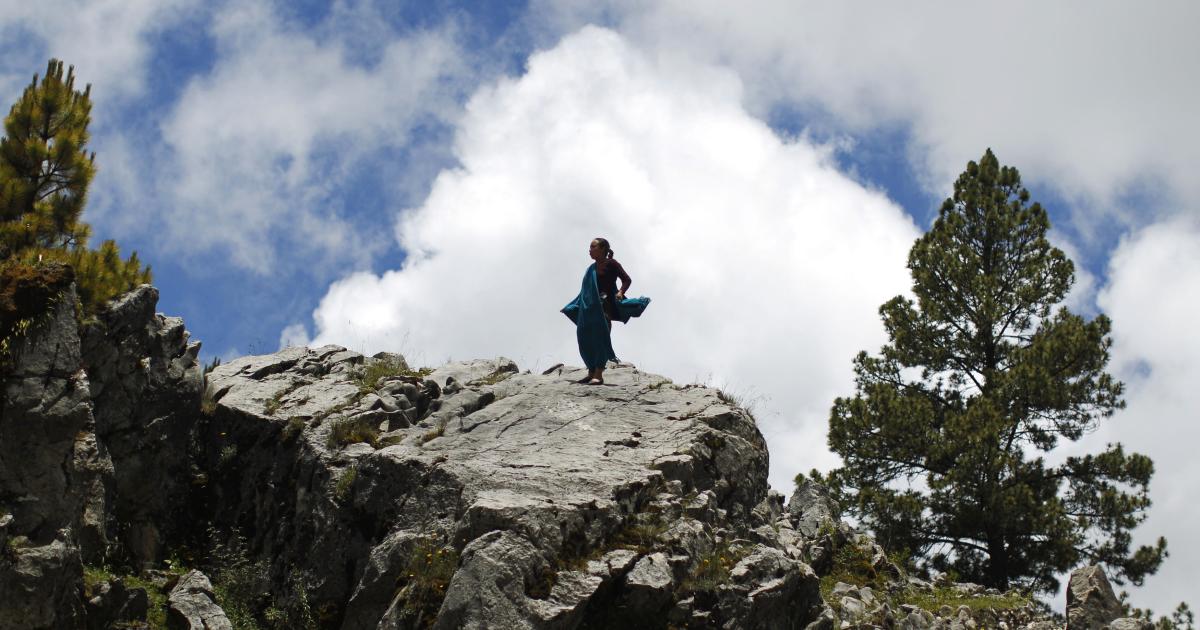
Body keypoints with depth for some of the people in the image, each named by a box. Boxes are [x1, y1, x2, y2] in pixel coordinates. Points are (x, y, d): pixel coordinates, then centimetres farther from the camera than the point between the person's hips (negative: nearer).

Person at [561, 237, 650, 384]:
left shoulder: (611, 264, -1)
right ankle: (591, 373, 13)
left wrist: (620, 293, -23)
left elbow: (627, 280, -6)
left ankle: (598, 375, -16)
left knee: (600, 337, -13)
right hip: (590, 308, 7)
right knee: (586, 339, 4)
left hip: (605, 305, -7)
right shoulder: (592, 268, 19)